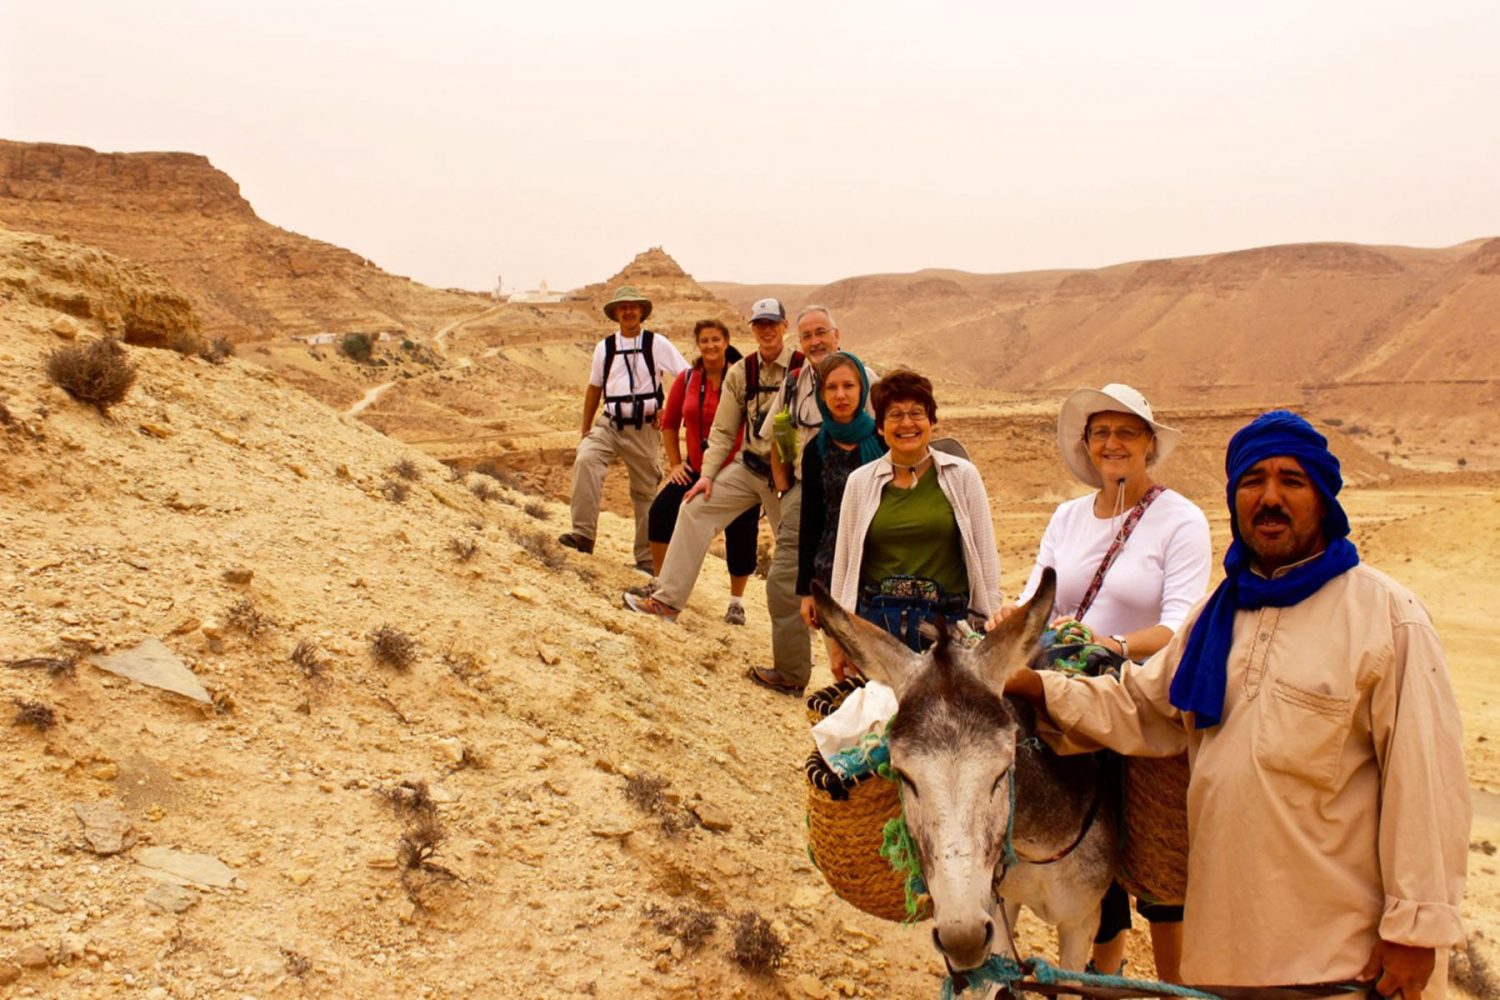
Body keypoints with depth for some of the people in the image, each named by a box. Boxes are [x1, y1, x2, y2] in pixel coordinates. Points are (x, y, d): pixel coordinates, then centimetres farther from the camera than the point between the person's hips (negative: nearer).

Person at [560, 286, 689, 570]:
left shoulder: (657, 344, -1)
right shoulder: (604, 347, 8)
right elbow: (594, 389, 14)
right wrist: (584, 431, 14)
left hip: (644, 428, -1)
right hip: (609, 424, 2)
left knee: (645, 491, 6)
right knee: (585, 460, -28)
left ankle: (646, 557, 19)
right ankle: (583, 533, -28)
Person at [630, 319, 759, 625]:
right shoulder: (687, 379, 1)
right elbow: (669, 422, 12)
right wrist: (674, 463, 7)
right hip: (697, 468, 4)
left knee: (740, 536, 1)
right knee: (662, 510, -9)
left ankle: (737, 602, 21)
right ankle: (659, 584, 8)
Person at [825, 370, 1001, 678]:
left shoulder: (962, 475, 3)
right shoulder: (860, 482, 6)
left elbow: (986, 560, 5)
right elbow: (843, 564, 10)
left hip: (948, 626, -1)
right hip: (877, 625, 1)